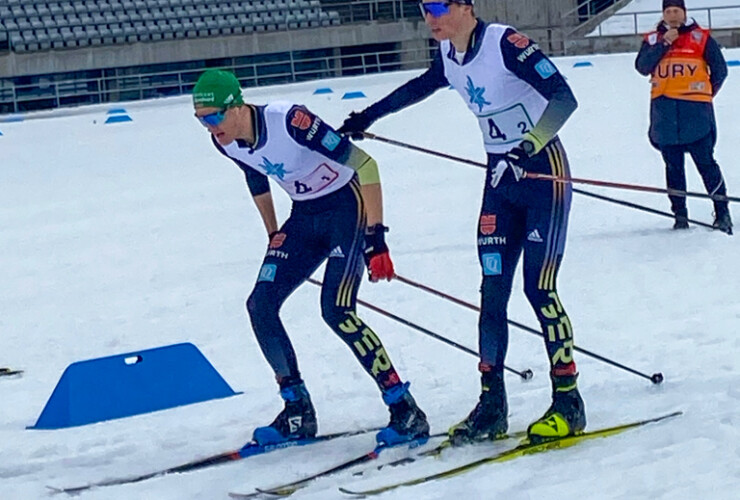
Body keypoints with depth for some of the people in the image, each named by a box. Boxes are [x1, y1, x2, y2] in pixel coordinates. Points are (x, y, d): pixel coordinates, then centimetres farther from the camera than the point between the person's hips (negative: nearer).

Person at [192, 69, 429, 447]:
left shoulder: (288, 120, -30)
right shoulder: (224, 143, -7)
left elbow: (363, 163, -28)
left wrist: (376, 236, -30)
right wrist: (273, 237, 20)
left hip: (348, 206, -7)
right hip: (304, 217, 8)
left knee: (336, 311, -20)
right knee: (260, 306, -3)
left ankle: (407, 413, -13)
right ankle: (298, 414, 9)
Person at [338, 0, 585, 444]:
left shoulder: (505, 43, -19)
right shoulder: (448, 57, 3)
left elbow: (564, 97, -26)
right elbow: (419, 88, 26)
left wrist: (530, 144, -41)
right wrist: (367, 117, 34)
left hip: (544, 172, -7)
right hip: (500, 178, 7)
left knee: (539, 289, -12)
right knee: (492, 292, 2)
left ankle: (568, 402, -3)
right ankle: (492, 406, 7)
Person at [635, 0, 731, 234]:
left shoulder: (701, 38, 5)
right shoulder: (653, 40, 11)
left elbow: (720, 70, 11)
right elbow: (642, 67, -5)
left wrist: (705, 93, 11)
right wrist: (663, 43, -11)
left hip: (696, 112, -3)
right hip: (664, 113, 3)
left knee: (706, 163, -5)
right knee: (673, 166, 6)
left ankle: (722, 213, -1)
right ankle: (680, 215, 11)